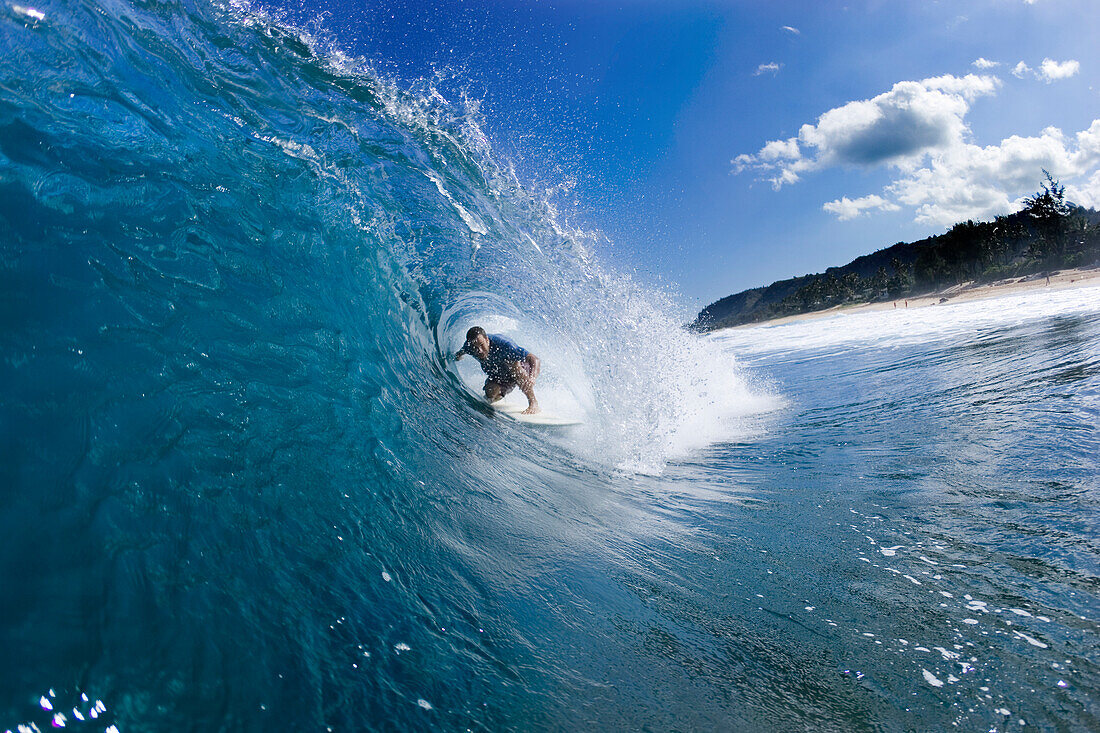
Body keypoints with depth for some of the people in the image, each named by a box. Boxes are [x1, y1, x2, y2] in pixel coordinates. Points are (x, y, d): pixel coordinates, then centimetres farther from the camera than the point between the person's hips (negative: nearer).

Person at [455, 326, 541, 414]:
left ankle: (533, 403, -29)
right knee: (491, 394, -19)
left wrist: (532, 379, -59)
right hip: (498, 375, 5)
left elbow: (535, 360, -43)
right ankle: (502, 393, 21)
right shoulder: (468, 346, -24)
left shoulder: (502, 344, -38)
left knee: (512, 363, -37)